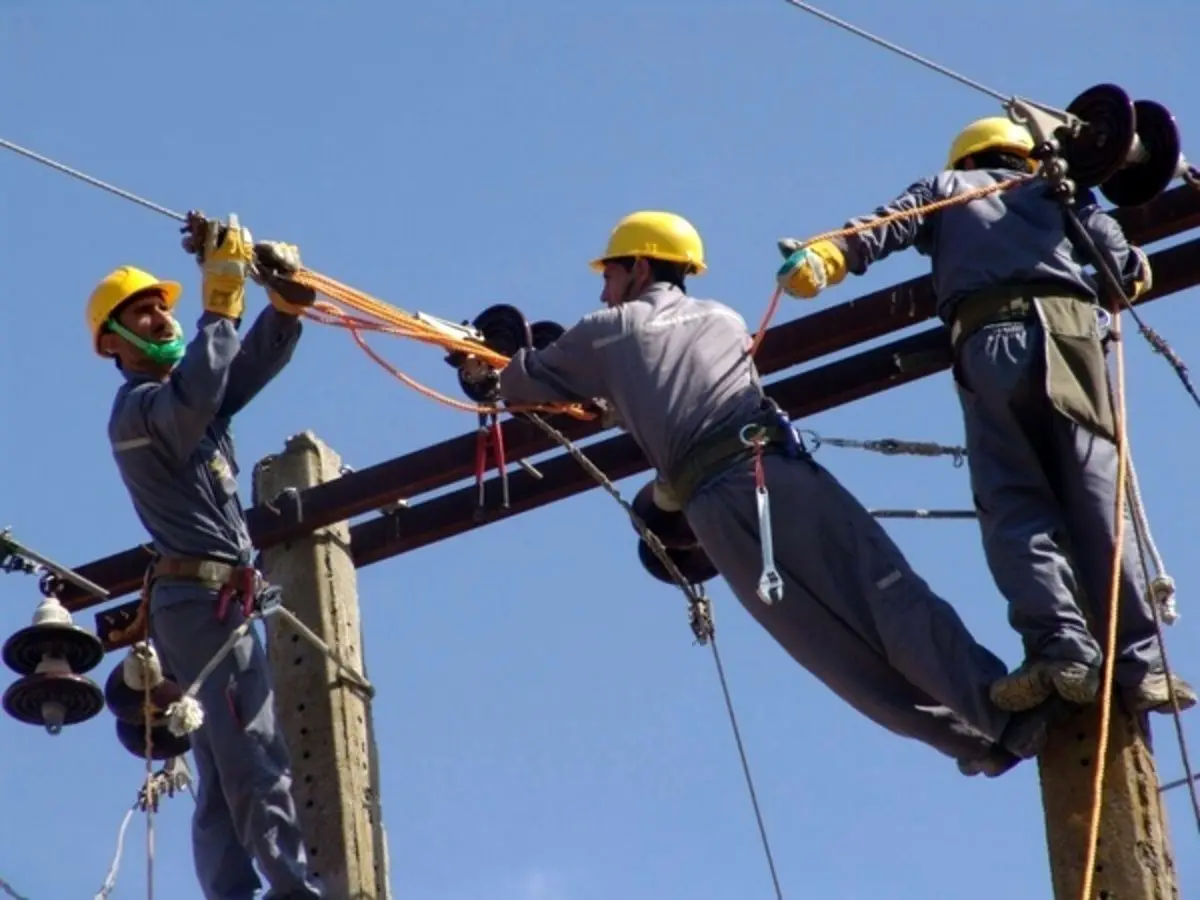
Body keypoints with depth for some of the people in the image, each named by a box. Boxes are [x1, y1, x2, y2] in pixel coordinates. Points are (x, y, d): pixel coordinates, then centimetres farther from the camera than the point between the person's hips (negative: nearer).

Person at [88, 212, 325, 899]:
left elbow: (257, 359, 10)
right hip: (203, 595, -10)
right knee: (258, 759, -17)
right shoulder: (139, 407, -6)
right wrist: (222, 301, -26)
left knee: (225, 773, 4)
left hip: (214, 601, 10)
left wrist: (288, 297, -9)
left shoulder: (187, 395, 21)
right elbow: (194, 397, -28)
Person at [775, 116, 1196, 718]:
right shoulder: (1054, 191, 30)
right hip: (1071, 328, 1)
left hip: (989, 338, -1)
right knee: (1097, 505, -3)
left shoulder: (948, 187, 27)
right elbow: (1119, 257, 16)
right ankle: (1139, 664, -12)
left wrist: (823, 258, -4)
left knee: (1013, 505, -7)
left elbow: (887, 227, 8)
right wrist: (1131, 272, 38)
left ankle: (1060, 646, -25)